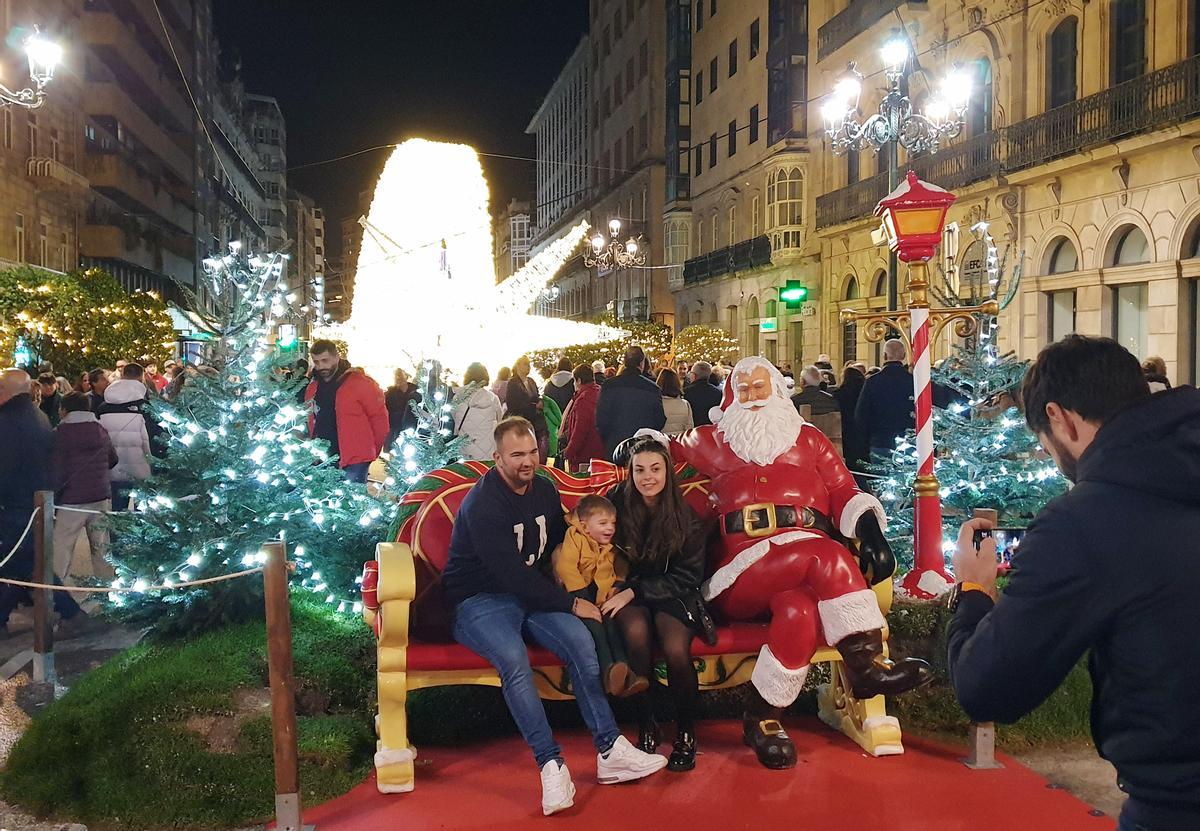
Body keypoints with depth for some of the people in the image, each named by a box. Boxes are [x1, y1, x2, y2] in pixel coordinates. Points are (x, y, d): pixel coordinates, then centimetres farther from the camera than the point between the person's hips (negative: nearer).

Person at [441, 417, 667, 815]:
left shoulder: (544, 490, 6)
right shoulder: (483, 505, -19)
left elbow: (560, 542, 20)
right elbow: (511, 574, -24)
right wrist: (572, 604, -19)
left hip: (530, 592, 6)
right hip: (480, 600, -6)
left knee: (580, 640, -21)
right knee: (514, 659, -36)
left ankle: (610, 751, -17)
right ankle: (551, 765, -30)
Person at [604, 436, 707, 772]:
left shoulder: (686, 517, -4)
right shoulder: (618, 505, -3)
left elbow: (687, 577, -5)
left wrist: (635, 590, -14)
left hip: (674, 597, 0)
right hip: (631, 596, 1)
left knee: (676, 649, -30)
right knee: (637, 631, -34)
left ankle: (686, 733, -5)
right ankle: (646, 727, -16)